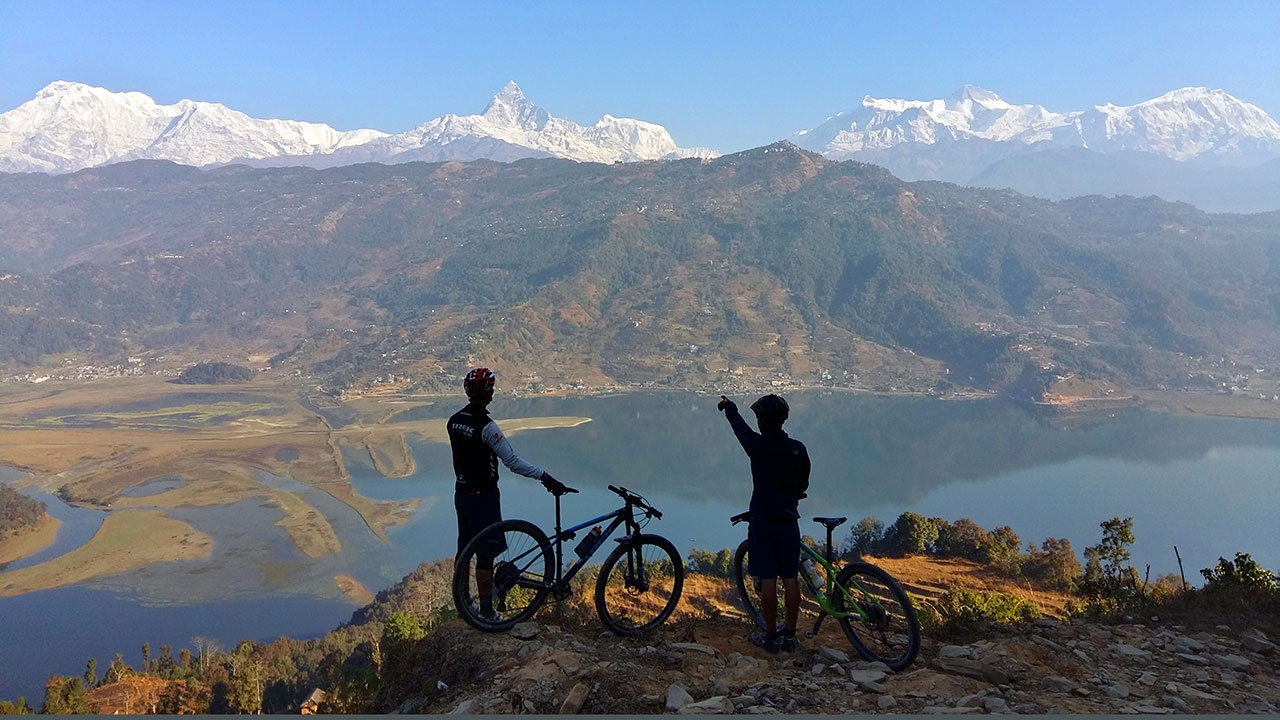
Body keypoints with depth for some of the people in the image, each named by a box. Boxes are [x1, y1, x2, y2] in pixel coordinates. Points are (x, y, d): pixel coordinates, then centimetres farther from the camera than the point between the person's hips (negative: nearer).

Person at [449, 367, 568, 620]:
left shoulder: (454, 421, 3)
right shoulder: (486, 426, -22)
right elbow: (513, 461, -25)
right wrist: (545, 476, -24)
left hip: (461, 492, 8)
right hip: (482, 495, -8)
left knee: (464, 548, 18)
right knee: (486, 552, -1)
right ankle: (486, 612, 4)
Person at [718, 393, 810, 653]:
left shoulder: (757, 445, -14)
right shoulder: (798, 449, -3)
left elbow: (739, 425, 7)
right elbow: (803, 485, 9)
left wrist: (728, 406, 28)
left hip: (763, 522, -3)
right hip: (789, 520, 4)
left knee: (768, 580, 4)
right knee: (790, 578, 9)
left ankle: (770, 636, 12)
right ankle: (789, 634, 18)